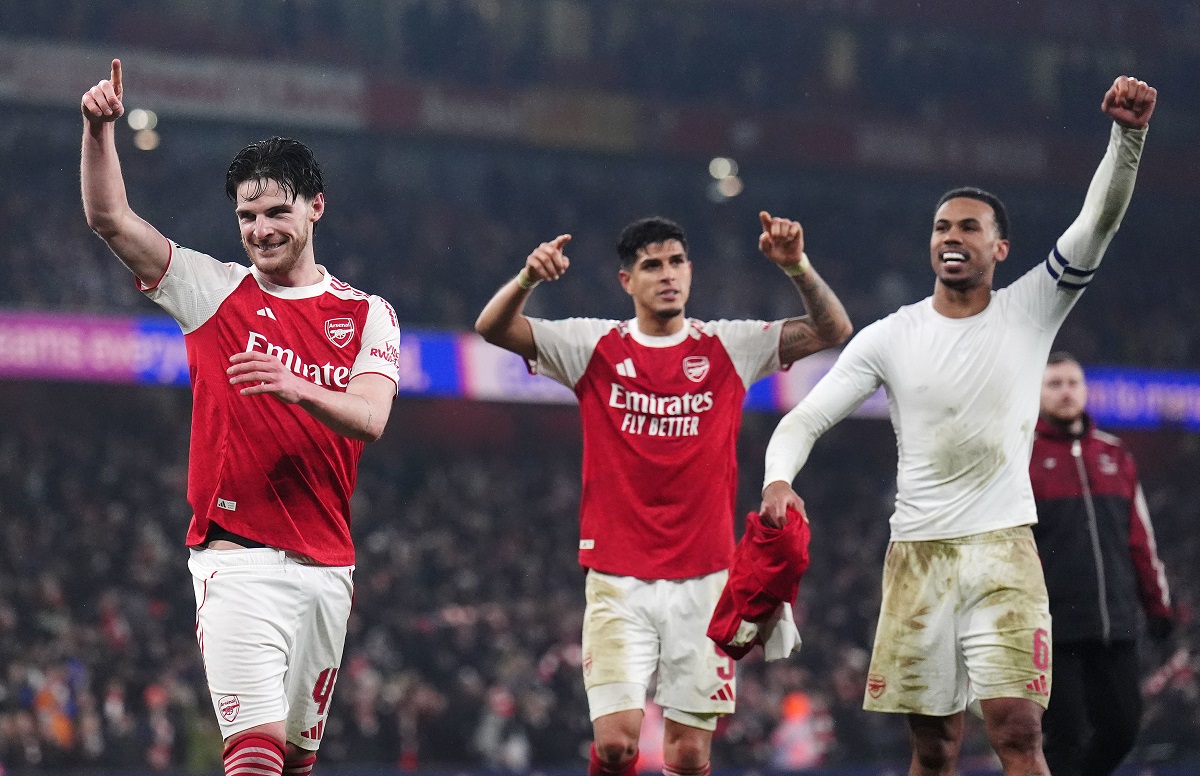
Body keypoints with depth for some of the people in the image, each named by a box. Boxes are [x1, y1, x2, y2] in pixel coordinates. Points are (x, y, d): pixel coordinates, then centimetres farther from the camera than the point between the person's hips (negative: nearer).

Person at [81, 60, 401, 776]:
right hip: (237, 556, -3)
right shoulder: (215, 292, 5)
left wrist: (296, 388, -27)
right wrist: (100, 129, -18)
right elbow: (110, 218, -3)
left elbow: (370, 419, -8)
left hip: (327, 564, 3)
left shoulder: (367, 315, 8)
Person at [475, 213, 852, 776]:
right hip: (619, 581, -1)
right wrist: (529, 277, -24)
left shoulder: (728, 347, 6)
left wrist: (797, 266, -16)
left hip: (703, 580, 1)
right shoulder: (595, 347, 3)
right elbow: (493, 328, -4)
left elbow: (833, 331, 0)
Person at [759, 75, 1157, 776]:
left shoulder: (1030, 311, 2)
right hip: (917, 553, 2)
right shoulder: (890, 337, 5)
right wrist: (778, 480, -18)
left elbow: (1100, 220, -9)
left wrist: (1128, 133, -25)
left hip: (1003, 550, -2)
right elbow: (805, 418, 3)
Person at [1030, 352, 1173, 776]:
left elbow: (1140, 537, 18)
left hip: (1116, 626, 5)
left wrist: (1157, 603, 15)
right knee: (1065, 736, -6)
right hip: (1052, 627, -5)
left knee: (1121, 728, 5)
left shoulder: (1115, 455, 15)